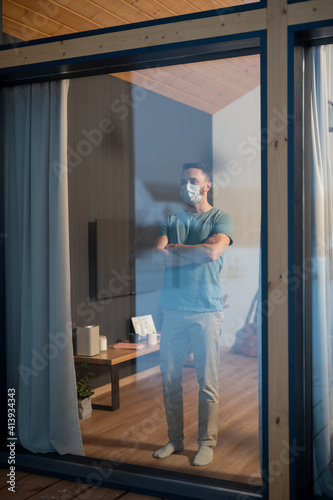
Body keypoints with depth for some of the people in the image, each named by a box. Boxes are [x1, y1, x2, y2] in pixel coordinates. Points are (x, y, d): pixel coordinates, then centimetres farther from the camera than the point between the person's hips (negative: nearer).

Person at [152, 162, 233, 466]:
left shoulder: (220, 218, 4)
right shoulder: (171, 220, 14)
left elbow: (214, 251, -16)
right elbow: (157, 256, -2)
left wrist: (175, 247, -5)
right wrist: (198, 250, -11)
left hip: (206, 309, -4)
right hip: (173, 309, 4)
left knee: (207, 381, 1)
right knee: (170, 378, 8)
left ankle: (207, 443, 14)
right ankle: (175, 440, 21)